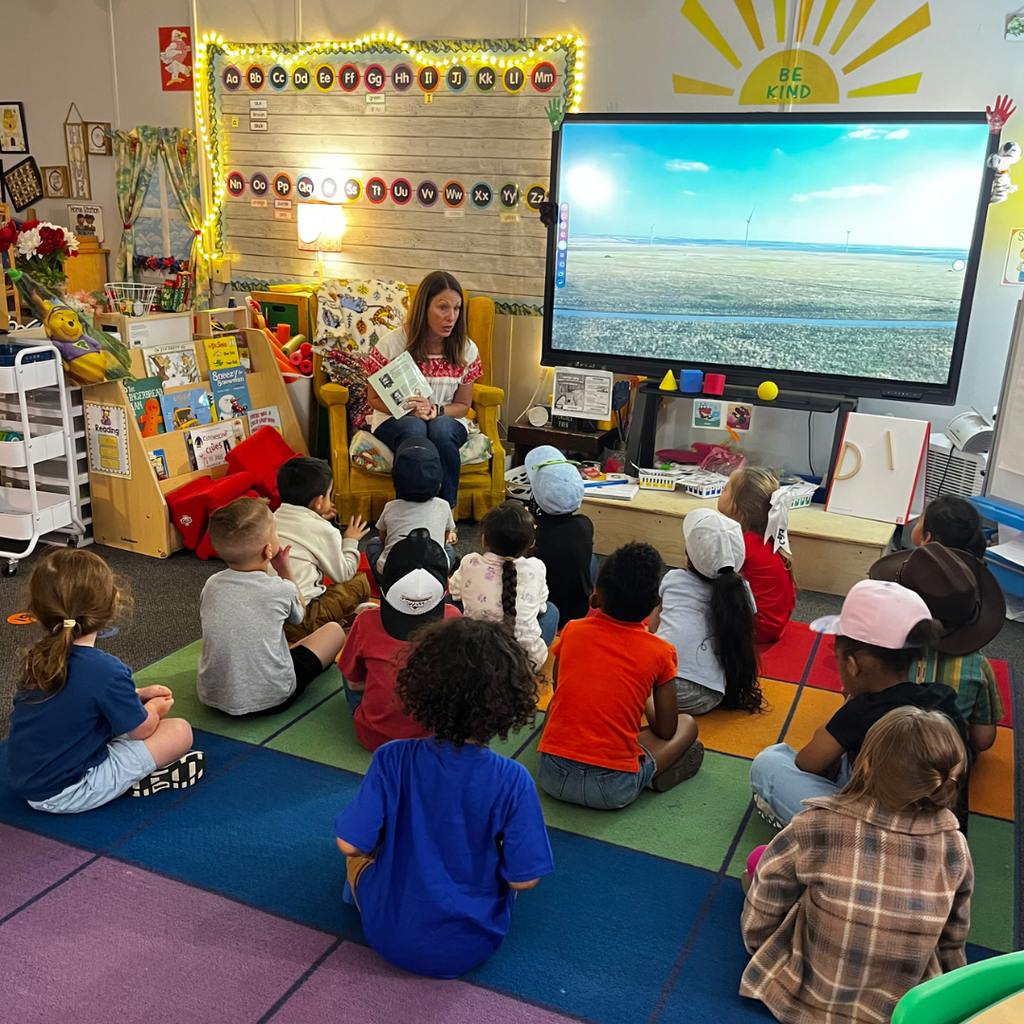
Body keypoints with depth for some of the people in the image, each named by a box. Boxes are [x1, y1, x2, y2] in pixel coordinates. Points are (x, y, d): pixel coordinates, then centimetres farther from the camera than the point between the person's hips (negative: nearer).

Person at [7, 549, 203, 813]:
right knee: (180, 731, -8)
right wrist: (155, 707, 11)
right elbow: (142, 729, -10)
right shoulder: (106, 671, -26)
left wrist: (138, 695, 15)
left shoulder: (37, 658, -2)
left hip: (25, 782, 8)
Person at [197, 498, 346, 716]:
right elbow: (299, 616, 8)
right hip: (271, 700, -5)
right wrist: (285, 570, 10)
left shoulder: (211, 586, -5)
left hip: (212, 697, 5)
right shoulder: (281, 589, -15)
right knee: (334, 630, 11)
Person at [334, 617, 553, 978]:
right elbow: (523, 879, -18)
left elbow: (350, 844, -19)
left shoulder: (393, 759, -23)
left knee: (360, 853, 28)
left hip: (390, 938, 1)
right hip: (470, 947, -1)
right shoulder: (512, 782, -25)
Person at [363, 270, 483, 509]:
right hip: (395, 420, -1)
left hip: (446, 420, 2)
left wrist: (435, 410, -19)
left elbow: (462, 405, 5)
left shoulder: (466, 350, -4)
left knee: (441, 429, -36)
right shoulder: (392, 343, -10)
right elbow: (374, 398, -1)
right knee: (414, 429, -38)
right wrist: (408, 409, -22)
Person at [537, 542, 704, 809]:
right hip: (614, 790, -3)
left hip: (552, 776, 4)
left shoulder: (572, 631, 1)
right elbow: (666, 730, 5)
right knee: (687, 724, 18)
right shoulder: (661, 652, -4)